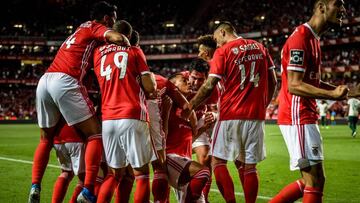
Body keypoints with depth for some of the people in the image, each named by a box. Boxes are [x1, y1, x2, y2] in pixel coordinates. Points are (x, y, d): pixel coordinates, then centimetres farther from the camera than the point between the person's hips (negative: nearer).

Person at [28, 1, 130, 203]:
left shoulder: (80, 31, 32)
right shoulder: (94, 27, 7)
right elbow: (118, 38, -11)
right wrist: (130, 48, 8)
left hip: (44, 80, 8)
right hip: (64, 81, -8)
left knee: (46, 139, 20)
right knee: (95, 134, -3)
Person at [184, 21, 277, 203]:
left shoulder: (223, 52, -2)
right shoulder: (260, 48, 12)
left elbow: (209, 86, -6)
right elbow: (272, 82, 13)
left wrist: (191, 105, 5)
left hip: (230, 115, -4)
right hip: (256, 115, 4)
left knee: (218, 161, 5)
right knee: (249, 166, 7)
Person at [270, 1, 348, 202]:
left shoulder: (313, 38, 16)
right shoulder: (301, 38, -15)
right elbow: (294, 85, -20)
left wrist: (337, 89, 6)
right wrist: (332, 94, -26)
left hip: (305, 116, 10)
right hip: (298, 117, -10)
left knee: (310, 181, 13)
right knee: (315, 180, -7)